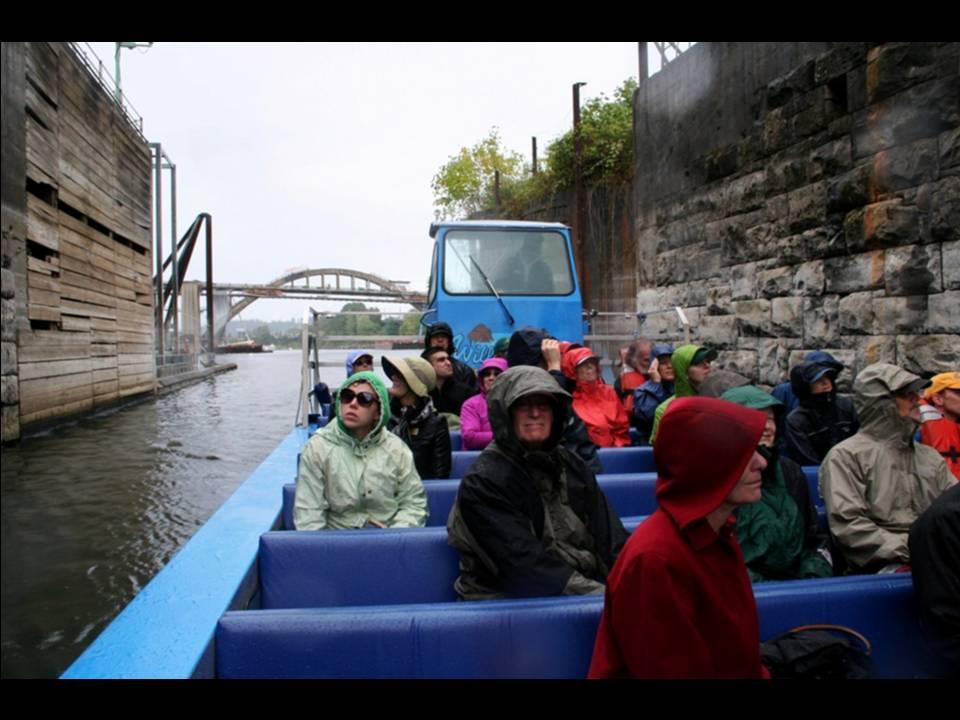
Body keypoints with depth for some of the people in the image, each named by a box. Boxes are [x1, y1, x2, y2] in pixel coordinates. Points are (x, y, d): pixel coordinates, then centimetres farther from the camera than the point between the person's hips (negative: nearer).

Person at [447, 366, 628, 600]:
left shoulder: (572, 466, 8)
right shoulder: (482, 483, -10)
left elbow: (612, 538, 3)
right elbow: (525, 563, -16)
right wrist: (599, 593, -22)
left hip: (586, 587, 5)